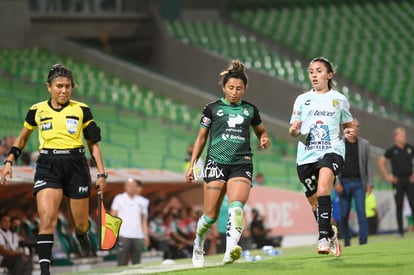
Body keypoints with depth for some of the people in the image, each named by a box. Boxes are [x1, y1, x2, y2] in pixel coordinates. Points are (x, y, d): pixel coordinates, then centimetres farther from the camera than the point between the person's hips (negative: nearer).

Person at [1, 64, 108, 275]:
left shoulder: (81, 110, 2)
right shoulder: (37, 111, 4)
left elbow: (93, 144, 7)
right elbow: (22, 138, 20)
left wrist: (101, 174, 1)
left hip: (75, 165, 1)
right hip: (47, 166, 0)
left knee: (81, 223, 8)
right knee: (47, 218, -19)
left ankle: (82, 236, 47)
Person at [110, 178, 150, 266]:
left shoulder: (142, 201, 13)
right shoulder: (119, 199, 6)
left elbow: (144, 220, 16)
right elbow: (113, 216, 4)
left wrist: (146, 235, 9)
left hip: (138, 236, 3)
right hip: (123, 235, -3)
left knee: (137, 263, 4)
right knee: (122, 263, -6)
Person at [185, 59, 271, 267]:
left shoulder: (250, 110, 12)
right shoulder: (212, 108, 7)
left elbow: (260, 131, 29)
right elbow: (201, 138, 13)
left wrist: (265, 139, 5)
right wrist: (192, 165, 9)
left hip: (242, 164, 1)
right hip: (216, 162, -1)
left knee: (236, 206, -24)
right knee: (211, 215, -2)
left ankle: (231, 250, -39)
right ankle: (198, 245, 27)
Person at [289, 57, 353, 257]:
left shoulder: (339, 99, 9)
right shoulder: (302, 99, 12)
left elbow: (347, 125, 21)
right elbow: (293, 131, 12)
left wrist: (349, 132, -2)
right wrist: (294, 129, -11)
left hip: (332, 151, -3)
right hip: (306, 155, 3)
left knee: (323, 187, -30)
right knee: (315, 204, 8)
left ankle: (324, 238, -32)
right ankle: (331, 233, 33)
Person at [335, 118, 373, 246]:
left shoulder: (364, 144, 8)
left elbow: (368, 164, 9)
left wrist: (370, 183, 3)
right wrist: (336, 182, -8)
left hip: (359, 183, 0)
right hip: (344, 183, 0)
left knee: (361, 212, -9)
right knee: (344, 214, 3)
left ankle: (363, 241, -7)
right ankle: (347, 239, 18)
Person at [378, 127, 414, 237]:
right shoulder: (392, 150, 1)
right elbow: (381, 161, 6)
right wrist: (386, 176, 1)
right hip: (397, 181, -1)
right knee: (399, 206, 1)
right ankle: (400, 231, 4)